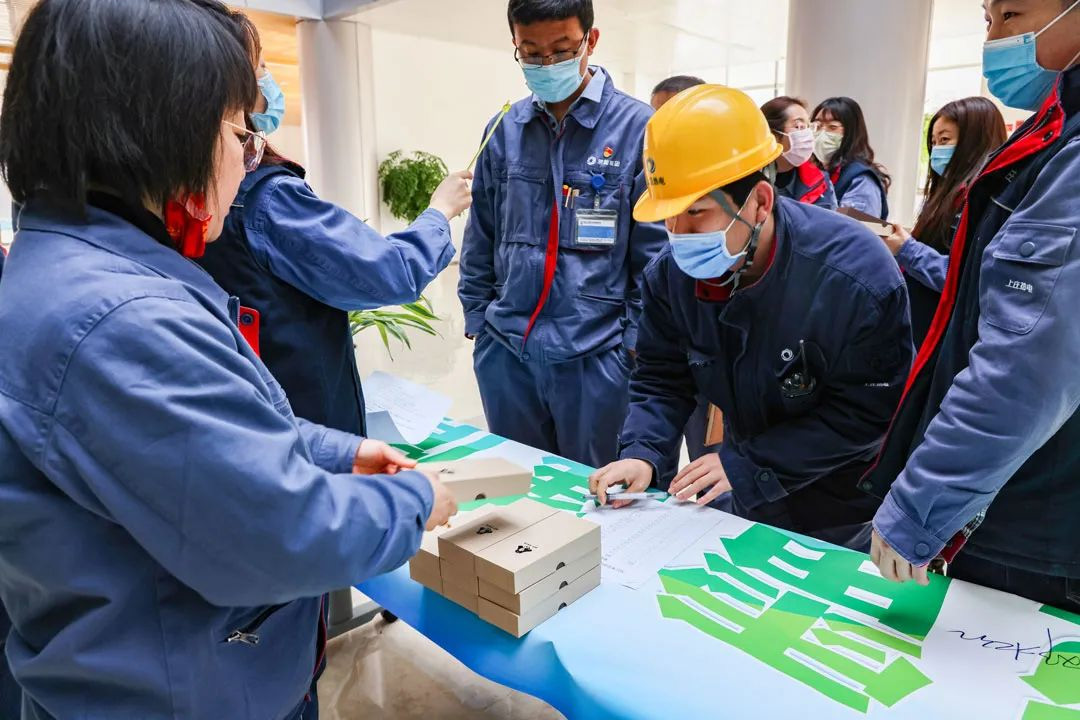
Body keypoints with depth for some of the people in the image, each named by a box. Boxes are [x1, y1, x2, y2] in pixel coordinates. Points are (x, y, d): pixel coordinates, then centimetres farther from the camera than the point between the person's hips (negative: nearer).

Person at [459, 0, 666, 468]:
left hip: (596, 354, -4)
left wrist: (638, 339, -7)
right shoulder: (504, 129, 5)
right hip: (505, 350, 4)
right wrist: (477, 316, 9)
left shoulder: (639, 128, -7)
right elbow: (481, 238, 12)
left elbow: (654, 249, -5)